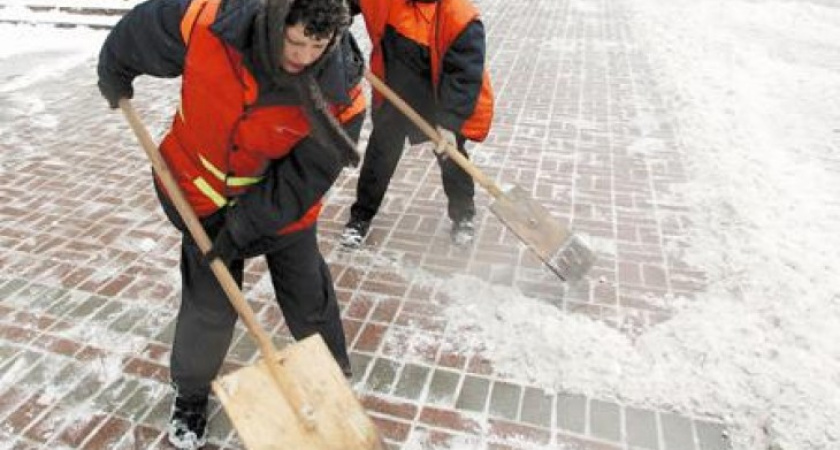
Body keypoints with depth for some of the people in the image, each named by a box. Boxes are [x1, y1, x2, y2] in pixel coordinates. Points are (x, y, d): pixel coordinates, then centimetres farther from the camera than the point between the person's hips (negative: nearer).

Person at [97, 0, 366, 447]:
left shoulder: (340, 94, -29)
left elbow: (301, 181, -23)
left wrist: (241, 230, -21)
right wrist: (114, 75, 13)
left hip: (283, 204, 0)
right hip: (204, 191, 1)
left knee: (311, 302, 9)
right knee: (208, 305, 7)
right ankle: (191, 393, 35)